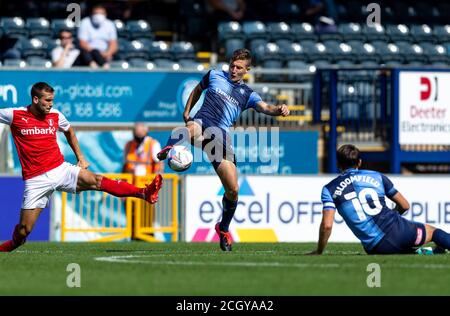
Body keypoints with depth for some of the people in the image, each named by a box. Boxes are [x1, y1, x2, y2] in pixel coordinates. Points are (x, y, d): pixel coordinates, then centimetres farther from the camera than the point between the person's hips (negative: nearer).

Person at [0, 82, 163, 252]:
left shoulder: (55, 116, 4)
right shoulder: (14, 115, -7)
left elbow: (69, 131, 25)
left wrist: (80, 157, 22)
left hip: (60, 168, 2)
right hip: (36, 179, -2)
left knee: (96, 181, -19)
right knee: (23, 230, -5)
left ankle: (144, 193, -29)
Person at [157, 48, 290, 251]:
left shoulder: (247, 94, 16)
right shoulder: (214, 76, 17)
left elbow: (265, 108, -1)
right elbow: (197, 90, 34)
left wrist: (279, 110, -23)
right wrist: (187, 111, 21)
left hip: (221, 137, 1)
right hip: (202, 123, -1)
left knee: (232, 190, -1)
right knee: (190, 128, -43)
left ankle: (223, 229, 22)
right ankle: (168, 151, -69)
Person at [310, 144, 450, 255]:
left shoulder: (329, 190, 8)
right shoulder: (377, 176, 14)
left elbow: (327, 225, -5)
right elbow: (405, 206, 20)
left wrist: (318, 252, 7)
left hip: (376, 247, -1)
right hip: (398, 230, 1)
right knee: (433, 232, 25)